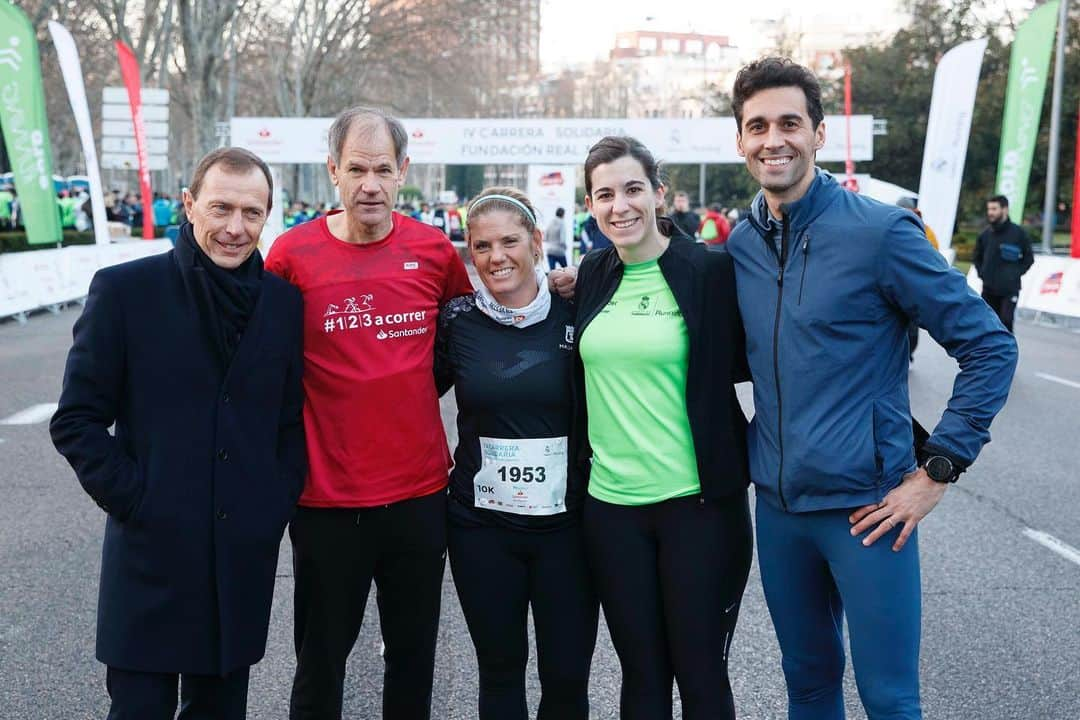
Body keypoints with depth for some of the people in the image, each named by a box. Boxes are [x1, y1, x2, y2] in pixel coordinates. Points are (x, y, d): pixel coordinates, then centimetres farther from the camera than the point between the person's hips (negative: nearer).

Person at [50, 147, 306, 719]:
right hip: (152, 551, -3)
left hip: (247, 555, 3)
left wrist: (278, 501, 1)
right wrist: (133, 500, -10)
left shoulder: (284, 301, 4)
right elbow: (75, 421, -3)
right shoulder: (124, 289, -5)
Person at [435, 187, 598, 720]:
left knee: (567, 676, 5)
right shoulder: (457, 320, -1)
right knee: (500, 670, 12)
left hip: (566, 522, 0)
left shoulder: (575, 315, -3)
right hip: (480, 524, 1)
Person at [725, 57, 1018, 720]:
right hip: (778, 503, 5)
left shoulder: (880, 231, -11)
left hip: (867, 505, -5)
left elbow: (991, 347, -9)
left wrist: (938, 469, -12)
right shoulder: (739, 245, 4)